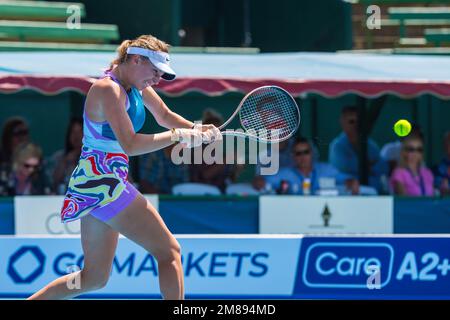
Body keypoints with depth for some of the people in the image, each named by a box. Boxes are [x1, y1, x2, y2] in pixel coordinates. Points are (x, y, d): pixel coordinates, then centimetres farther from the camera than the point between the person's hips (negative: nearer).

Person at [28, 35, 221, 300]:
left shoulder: (135, 85, 12)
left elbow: (164, 116, 24)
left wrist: (198, 130, 6)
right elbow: (130, 144, -23)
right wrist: (178, 135, -20)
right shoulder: (109, 89, -16)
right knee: (170, 252, -10)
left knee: (94, 278, 14)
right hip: (101, 181, -10)